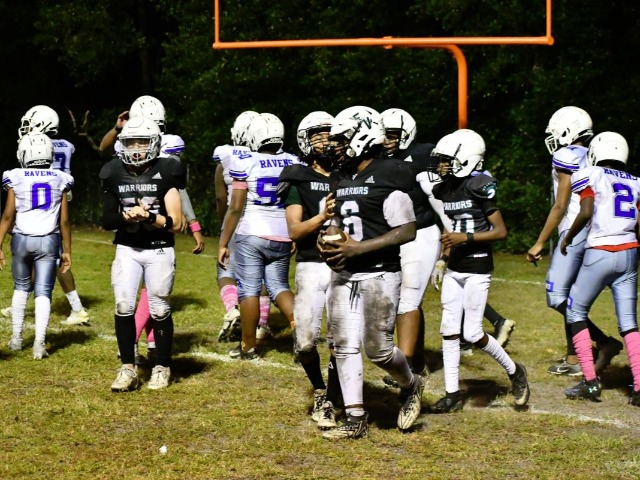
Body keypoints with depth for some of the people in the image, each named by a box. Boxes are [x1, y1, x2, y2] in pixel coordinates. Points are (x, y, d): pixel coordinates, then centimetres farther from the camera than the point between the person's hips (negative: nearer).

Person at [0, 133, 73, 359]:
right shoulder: (60, 180, 0)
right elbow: (64, 221, 1)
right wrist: (67, 251, 9)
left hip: (22, 239, 0)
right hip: (49, 241, 0)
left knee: (21, 287, 20)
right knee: (43, 292, 2)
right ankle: (39, 343, -9)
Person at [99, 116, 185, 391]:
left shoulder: (166, 173, -7)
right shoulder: (115, 174, 1)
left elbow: (176, 223, -8)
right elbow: (107, 221, 3)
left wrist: (150, 217, -24)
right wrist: (126, 216, -17)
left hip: (160, 250, -2)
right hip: (127, 249, 2)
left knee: (159, 310, 2)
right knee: (123, 306, -9)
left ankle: (162, 368, 16)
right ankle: (128, 369, 0)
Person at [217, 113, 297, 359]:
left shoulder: (246, 164, -10)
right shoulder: (293, 164, 3)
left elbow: (235, 208, -9)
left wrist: (223, 243, -1)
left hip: (251, 236, -4)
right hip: (282, 237, 4)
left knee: (249, 289, 4)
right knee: (279, 286, 14)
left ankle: (248, 346, 10)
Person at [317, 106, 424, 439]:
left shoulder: (387, 177, -14)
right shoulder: (339, 180, 11)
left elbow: (407, 231, -16)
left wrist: (358, 248, -21)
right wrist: (328, 243, -2)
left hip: (379, 275, -7)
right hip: (343, 274, 7)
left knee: (378, 348, -3)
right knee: (344, 346, 3)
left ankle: (411, 386, 27)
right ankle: (355, 419, 10)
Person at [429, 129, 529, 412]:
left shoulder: (479, 188, -15)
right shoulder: (443, 191, 6)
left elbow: (500, 231, -14)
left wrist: (466, 238, -22)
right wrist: (444, 255, 10)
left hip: (478, 269, -7)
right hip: (454, 270, 7)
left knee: (472, 333, -6)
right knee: (449, 330, 3)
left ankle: (514, 371, 16)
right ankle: (452, 394, 10)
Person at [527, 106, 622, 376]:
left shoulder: (566, 157, -9)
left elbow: (561, 206, -12)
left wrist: (540, 243, -8)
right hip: (594, 233, 9)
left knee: (557, 296, -10)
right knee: (570, 298, 13)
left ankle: (605, 342, -14)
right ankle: (573, 359, 14)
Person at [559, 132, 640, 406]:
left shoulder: (591, 176, -2)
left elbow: (586, 213, -14)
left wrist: (567, 238, -1)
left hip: (600, 253, -5)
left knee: (576, 313, 11)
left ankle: (590, 381, 5)